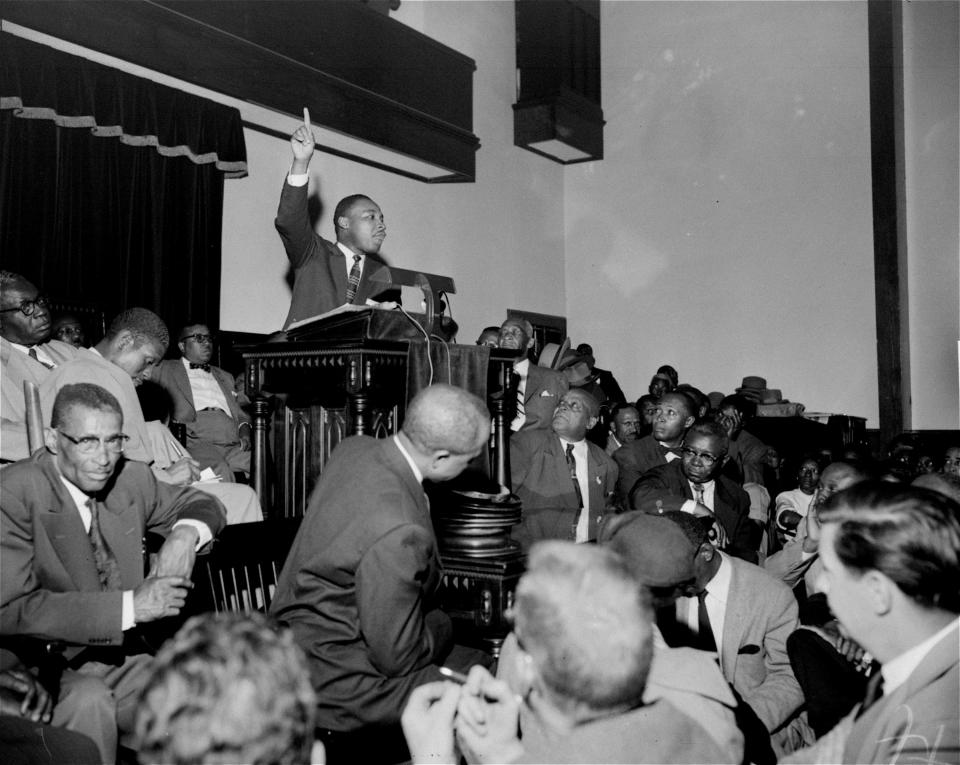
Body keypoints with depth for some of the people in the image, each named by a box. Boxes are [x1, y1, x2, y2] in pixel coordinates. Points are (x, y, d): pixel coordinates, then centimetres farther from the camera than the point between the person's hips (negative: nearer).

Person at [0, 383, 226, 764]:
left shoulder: (130, 478, 2)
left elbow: (200, 503, 19)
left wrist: (184, 535, -7)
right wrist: (129, 606, -25)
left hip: (124, 658, 5)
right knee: (89, 699, -35)